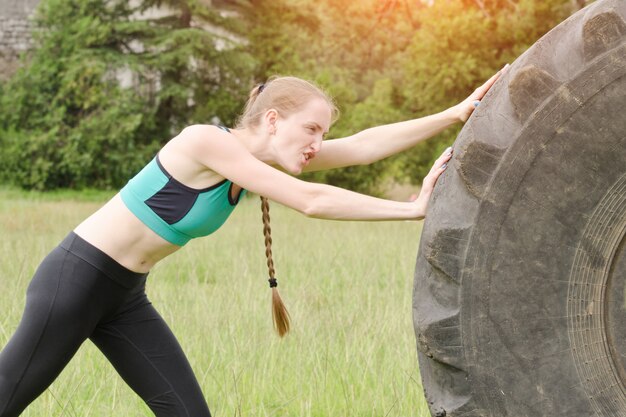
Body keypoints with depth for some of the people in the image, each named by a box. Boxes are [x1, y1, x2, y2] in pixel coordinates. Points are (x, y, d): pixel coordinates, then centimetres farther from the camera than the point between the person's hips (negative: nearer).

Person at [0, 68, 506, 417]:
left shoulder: (256, 155, 2)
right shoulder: (206, 142, -23)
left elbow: (362, 146, -3)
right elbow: (310, 201, -26)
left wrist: (456, 115, -9)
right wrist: (413, 208, -24)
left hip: (126, 296, 8)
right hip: (77, 278, -8)